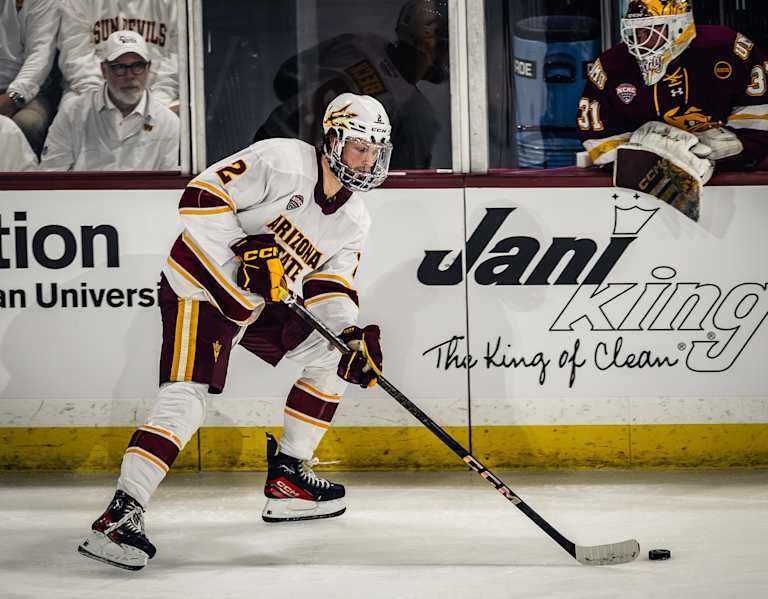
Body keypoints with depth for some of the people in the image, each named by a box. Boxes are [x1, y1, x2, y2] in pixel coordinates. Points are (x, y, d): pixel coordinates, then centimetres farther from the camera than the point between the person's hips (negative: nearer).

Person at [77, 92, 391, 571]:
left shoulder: (354, 220, 6)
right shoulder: (281, 162, -18)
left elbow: (331, 289, 5)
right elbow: (201, 197, -21)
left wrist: (353, 336, -13)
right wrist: (242, 251, -28)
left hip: (260, 301, 9)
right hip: (201, 283, -9)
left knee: (336, 355, 8)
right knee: (186, 399, -22)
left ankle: (287, 477, 14)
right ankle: (120, 515, -27)